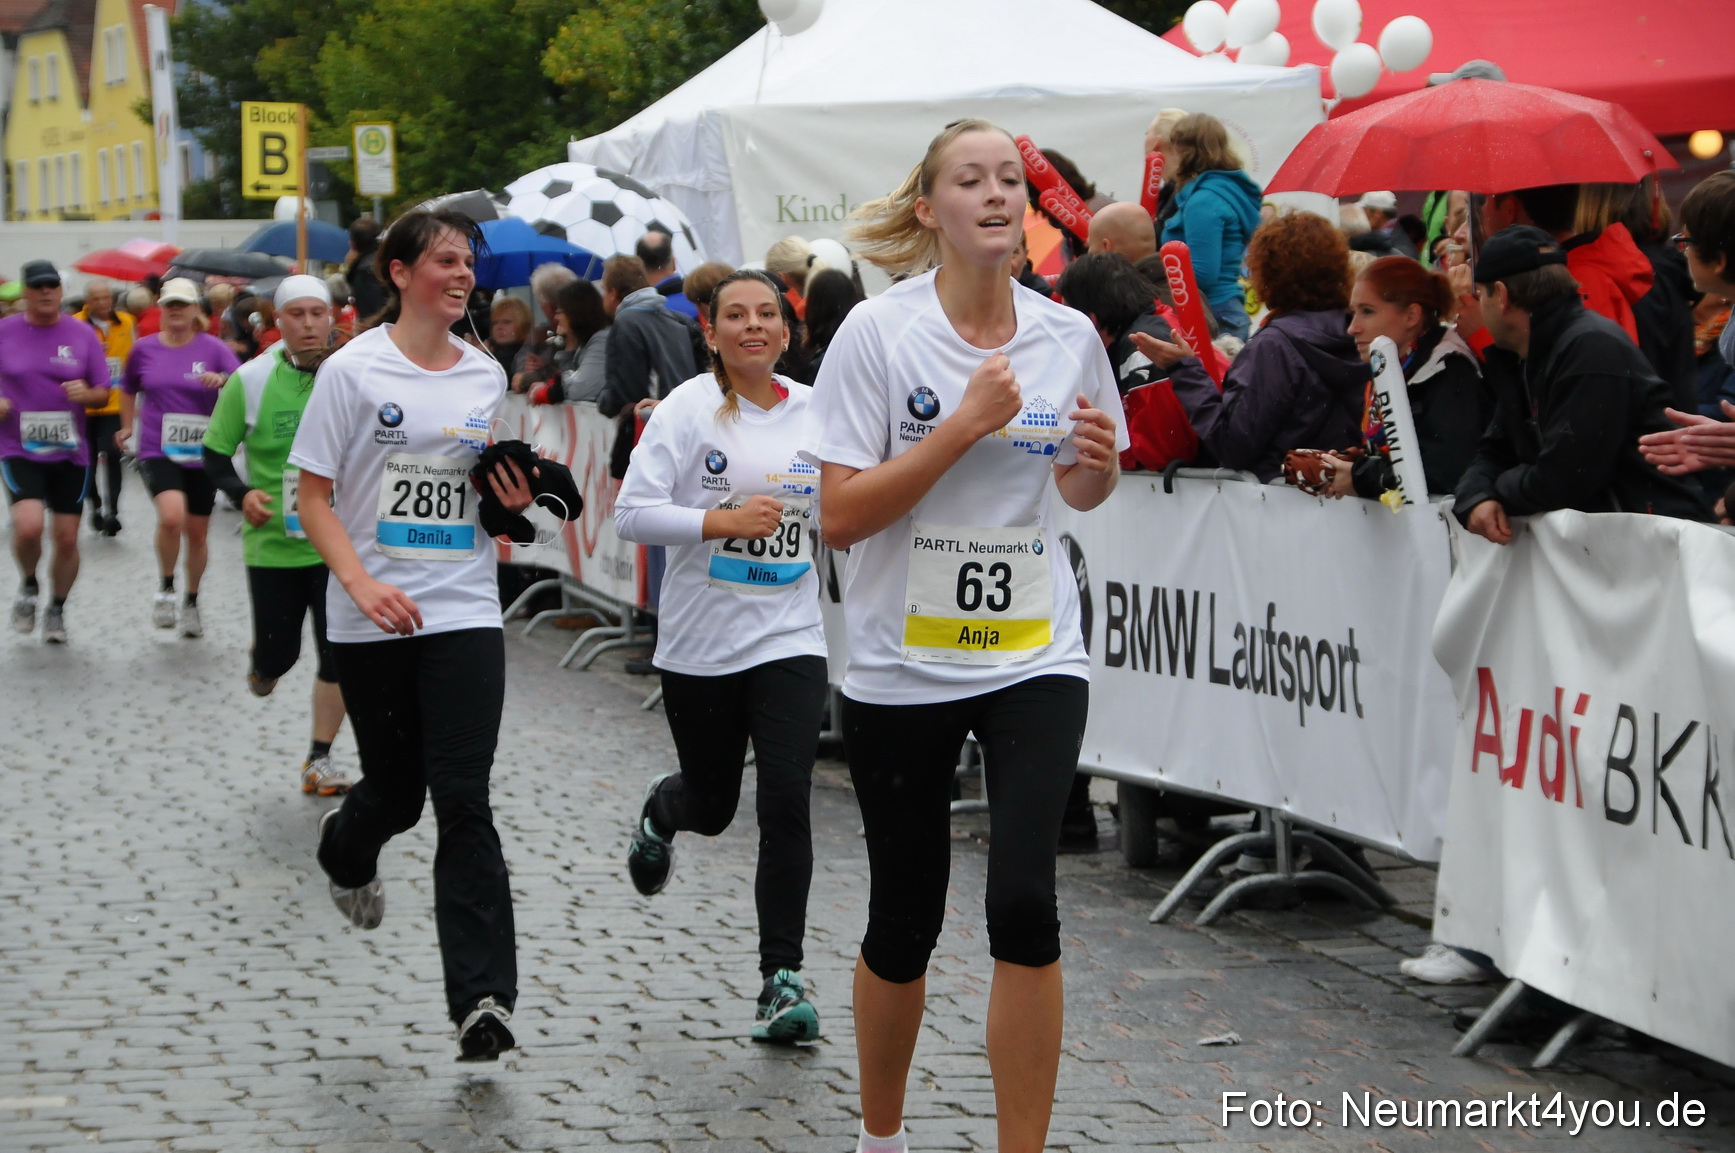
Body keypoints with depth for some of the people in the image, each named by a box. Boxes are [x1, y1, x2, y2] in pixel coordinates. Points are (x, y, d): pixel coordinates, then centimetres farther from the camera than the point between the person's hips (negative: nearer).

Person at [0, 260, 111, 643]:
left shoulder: (82, 335, 2)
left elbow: (103, 395, 6)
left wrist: (86, 393, -16)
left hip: (70, 453, 2)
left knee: (67, 538, 4)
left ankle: (57, 609, 26)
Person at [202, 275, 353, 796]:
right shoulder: (250, 381, -6)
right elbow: (215, 454, 2)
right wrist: (241, 493, -15)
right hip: (272, 542, -1)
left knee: (339, 654, -3)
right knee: (278, 653, 5)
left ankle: (319, 761, 11)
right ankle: (262, 661, 44)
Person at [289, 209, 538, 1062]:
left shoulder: (487, 375, 9)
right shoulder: (353, 370, -4)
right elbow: (314, 497, -5)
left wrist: (516, 501, -1)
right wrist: (363, 584, -19)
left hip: (465, 612, 2)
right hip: (371, 623, -2)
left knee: (463, 800, -9)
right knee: (396, 791, 9)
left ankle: (481, 999, -12)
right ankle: (346, 850, 48)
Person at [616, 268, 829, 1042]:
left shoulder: (814, 411, 3)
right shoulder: (690, 407, -7)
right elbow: (632, 513, -13)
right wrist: (722, 520, -23)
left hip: (789, 637, 1)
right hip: (699, 644, -1)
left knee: (786, 803, -12)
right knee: (712, 808, 13)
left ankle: (782, 979, -4)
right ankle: (660, 813, 52)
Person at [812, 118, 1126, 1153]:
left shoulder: (1069, 337, 1)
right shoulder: (878, 333, -10)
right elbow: (840, 516, -16)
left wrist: (1099, 464, -7)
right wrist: (964, 425, -22)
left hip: (1034, 656, 2)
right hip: (902, 667, -1)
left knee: (1024, 902, -14)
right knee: (905, 921, 9)